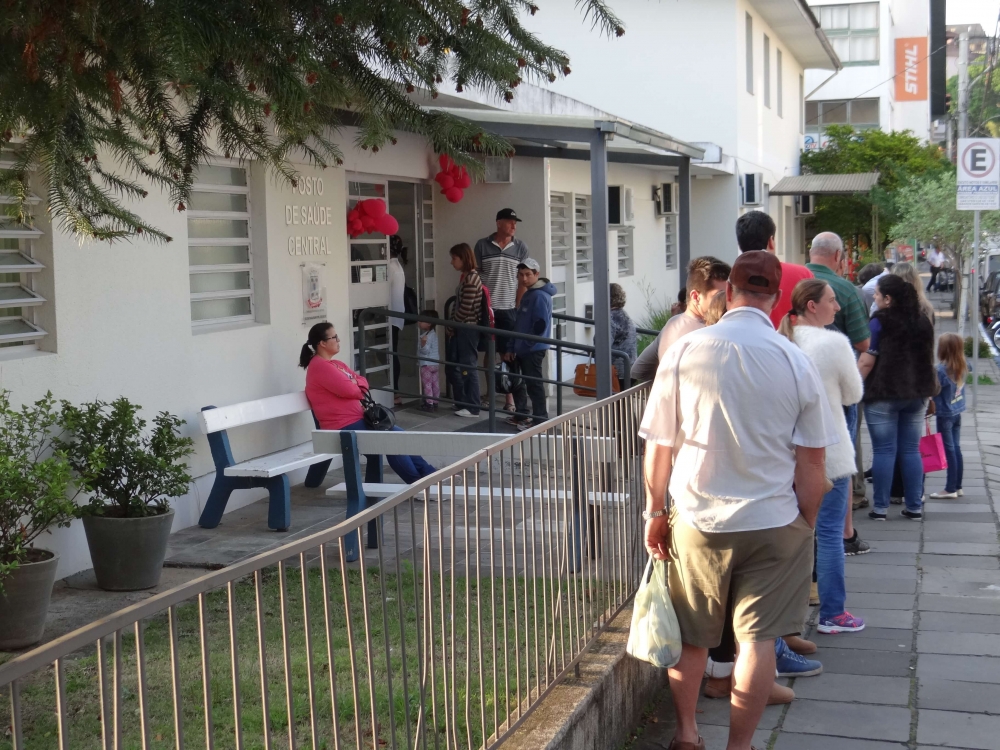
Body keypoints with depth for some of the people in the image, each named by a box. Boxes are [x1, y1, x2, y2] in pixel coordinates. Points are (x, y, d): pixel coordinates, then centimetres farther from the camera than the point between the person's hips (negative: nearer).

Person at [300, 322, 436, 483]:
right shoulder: (319, 366, -15)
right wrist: (358, 386, 4)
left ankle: (428, 474, 6)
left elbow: (362, 382, 16)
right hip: (344, 427, -10)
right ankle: (418, 481, -7)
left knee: (399, 434, 3)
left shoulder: (336, 364, 18)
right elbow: (349, 390, -19)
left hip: (357, 420, 10)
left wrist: (355, 384, -7)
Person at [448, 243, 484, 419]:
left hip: (468, 330, -9)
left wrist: (450, 328, -9)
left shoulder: (471, 280, -18)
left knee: (468, 368, -2)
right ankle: (462, 403, 23)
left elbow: (465, 310, -20)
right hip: (463, 330, 9)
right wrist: (452, 328, 11)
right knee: (456, 367, 14)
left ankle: (472, 408, 5)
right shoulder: (466, 276, 12)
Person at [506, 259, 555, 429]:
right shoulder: (528, 295, 16)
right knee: (517, 383, 17)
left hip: (533, 349, -10)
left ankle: (539, 420, 3)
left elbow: (541, 324, -22)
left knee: (534, 383, -4)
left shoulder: (540, 295, -15)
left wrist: (527, 343, -14)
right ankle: (521, 415, 29)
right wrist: (511, 347, 15)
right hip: (522, 349, 10)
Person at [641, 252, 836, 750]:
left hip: (697, 521, 1)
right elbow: (811, 465, -4)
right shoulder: (797, 363, -7)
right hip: (775, 523, -1)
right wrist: (806, 523, 10)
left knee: (691, 635, 16)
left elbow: (658, 446, -3)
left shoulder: (683, 353, -8)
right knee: (758, 638, 9)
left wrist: (655, 512, 10)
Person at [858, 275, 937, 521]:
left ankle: (880, 507, 1)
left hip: (884, 394, -6)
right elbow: (929, 358, 21)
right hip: (917, 394, 6)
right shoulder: (922, 321, 12)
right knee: (911, 450, 10)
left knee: (884, 451, -2)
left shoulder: (879, 321, -9)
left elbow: (866, 362, -13)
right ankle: (914, 507, 11)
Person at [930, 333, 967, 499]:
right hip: (957, 412, 7)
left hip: (945, 414, -7)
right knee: (956, 449, 13)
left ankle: (950, 489, 3)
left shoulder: (941, 370, -20)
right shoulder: (962, 367, 0)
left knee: (949, 450, -2)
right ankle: (957, 486, 19)